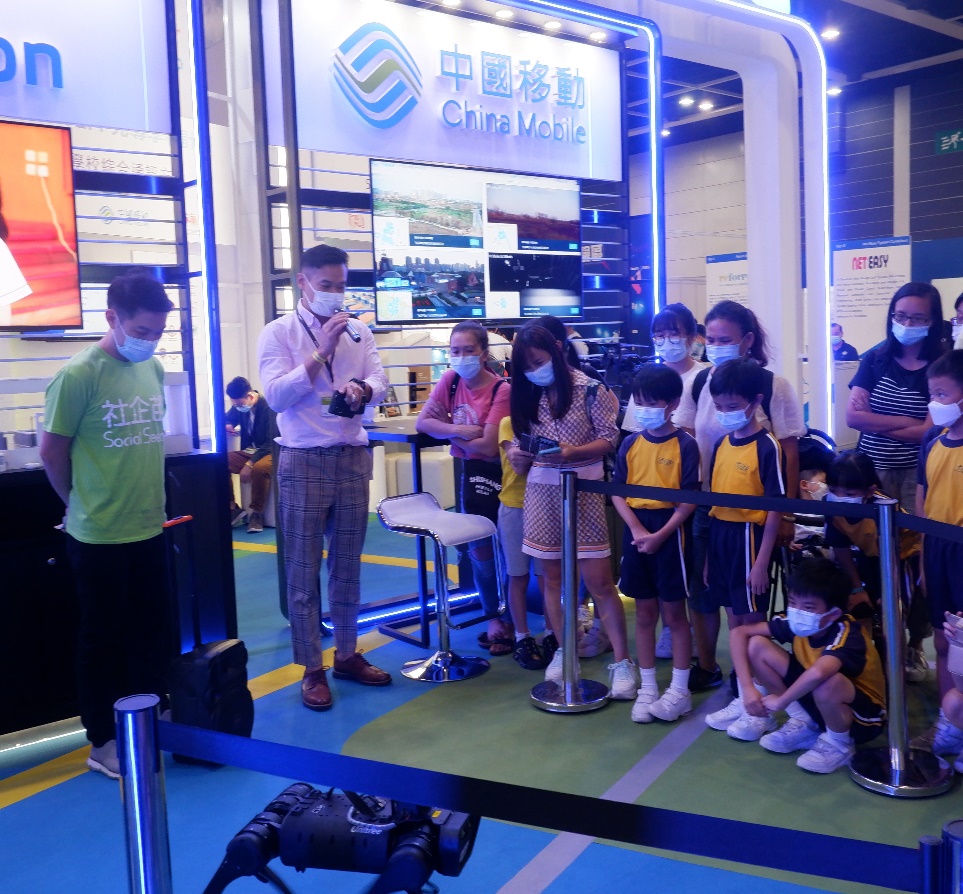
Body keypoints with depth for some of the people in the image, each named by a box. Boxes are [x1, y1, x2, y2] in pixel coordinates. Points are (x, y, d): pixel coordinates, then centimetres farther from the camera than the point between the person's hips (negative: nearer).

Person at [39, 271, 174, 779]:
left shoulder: (154, 370, 4)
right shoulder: (79, 375, -16)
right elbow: (52, 453, -8)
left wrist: (145, 498, 14)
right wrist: (87, 506, 4)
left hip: (149, 529, 6)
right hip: (99, 536, -6)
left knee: (153, 632, 16)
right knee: (103, 640, 7)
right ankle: (104, 743, 22)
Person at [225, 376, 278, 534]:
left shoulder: (269, 407, -20)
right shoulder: (239, 406, 1)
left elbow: (270, 443, -23)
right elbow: (227, 420, 20)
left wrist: (250, 464, -31)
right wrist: (227, 426, -7)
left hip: (270, 452, -7)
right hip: (249, 451, 7)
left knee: (259, 468, -40)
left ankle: (257, 513, -20)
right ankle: (232, 509, -10)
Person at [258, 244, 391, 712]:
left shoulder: (359, 332, 9)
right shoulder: (278, 332, -2)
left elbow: (379, 383, 0)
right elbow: (276, 395, -13)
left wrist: (361, 388, -23)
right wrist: (322, 352, -17)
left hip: (353, 458, 4)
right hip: (303, 462, -3)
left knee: (347, 566, 13)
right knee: (304, 571, 3)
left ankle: (347, 655, 26)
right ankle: (312, 669, 13)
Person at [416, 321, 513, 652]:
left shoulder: (501, 390, -17)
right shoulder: (450, 379, -1)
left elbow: (488, 446, -22)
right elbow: (423, 422, -7)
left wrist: (450, 435, -11)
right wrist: (460, 430, -19)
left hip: (492, 473, -5)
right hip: (466, 472, 5)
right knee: (478, 547, 9)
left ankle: (507, 620, 15)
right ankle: (495, 619, 24)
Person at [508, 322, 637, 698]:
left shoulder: (589, 389, -7)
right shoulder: (527, 395, 9)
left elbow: (610, 440, -7)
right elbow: (523, 444, 14)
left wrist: (572, 452, -23)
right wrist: (518, 456, -9)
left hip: (582, 489, -5)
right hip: (541, 490, 5)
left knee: (599, 580, -5)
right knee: (551, 576, 9)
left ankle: (622, 662, 2)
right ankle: (563, 650, 23)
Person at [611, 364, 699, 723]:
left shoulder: (684, 445, -7)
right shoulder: (631, 443, 4)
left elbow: (689, 500, -10)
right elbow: (617, 492, 2)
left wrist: (660, 535, -17)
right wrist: (636, 529, -11)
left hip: (669, 532, -4)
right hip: (636, 532, 4)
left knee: (674, 613, 6)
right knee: (644, 613, 12)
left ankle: (679, 690, 18)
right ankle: (647, 688, 22)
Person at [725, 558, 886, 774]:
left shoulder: (847, 635, -32)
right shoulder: (796, 624, -14)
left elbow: (818, 673, -54)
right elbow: (739, 633, -11)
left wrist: (780, 701, -38)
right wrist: (748, 688, -21)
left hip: (862, 717, -6)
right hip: (816, 701, 6)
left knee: (826, 682, -42)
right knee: (756, 645, -10)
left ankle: (839, 745, -9)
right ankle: (804, 724, 3)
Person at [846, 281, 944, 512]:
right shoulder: (874, 360, 3)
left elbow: (929, 432, -12)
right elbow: (853, 417, -6)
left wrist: (872, 421, -7)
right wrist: (907, 421, -11)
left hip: (918, 473, -2)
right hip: (871, 469, 2)